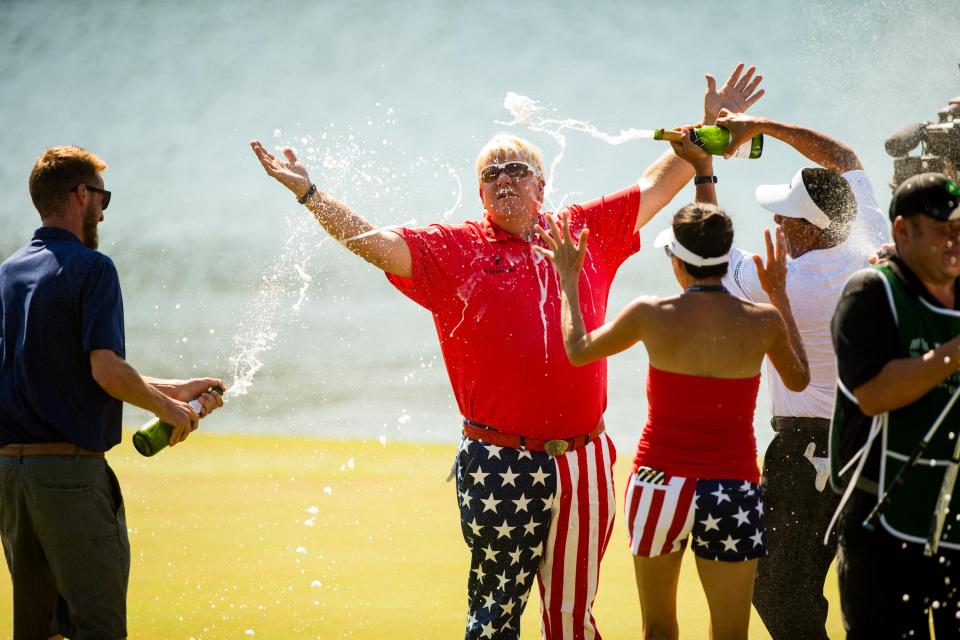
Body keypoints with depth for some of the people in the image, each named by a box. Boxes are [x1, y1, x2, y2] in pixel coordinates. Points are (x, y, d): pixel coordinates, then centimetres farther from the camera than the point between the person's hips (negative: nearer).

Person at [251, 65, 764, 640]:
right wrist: (308, 192, -12)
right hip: (501, 466, -2)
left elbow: (659, 184, 20)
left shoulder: (587, 231, 11)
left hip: (584, 462, 2)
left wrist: (711, 123, 21)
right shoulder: (456, 249, 4)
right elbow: (374, 244, -4)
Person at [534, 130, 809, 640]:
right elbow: (798, 379, 15)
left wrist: (569, 281, 23)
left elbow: (578, 349, 10)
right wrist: (779, 294, 20)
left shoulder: (653, 316, -8)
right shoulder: (763, 321, -6)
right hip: (734, 492, 0)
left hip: (660, 483, 0)